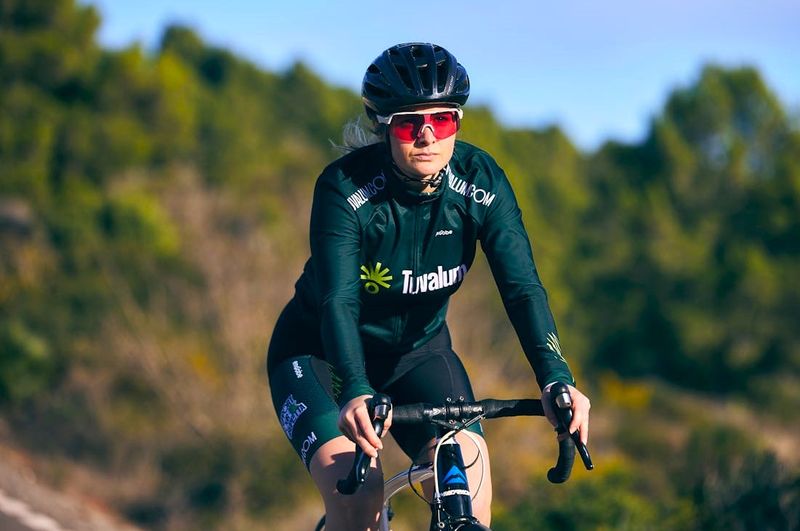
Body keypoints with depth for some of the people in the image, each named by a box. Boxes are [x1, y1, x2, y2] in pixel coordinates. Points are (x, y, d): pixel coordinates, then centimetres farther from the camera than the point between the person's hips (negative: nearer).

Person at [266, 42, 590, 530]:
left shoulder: (481, 182, -17)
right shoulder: (345, 189, -26)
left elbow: (522, 285, -24)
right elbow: (338, 300, -36)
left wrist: (557, 379, -39)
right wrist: (356, 393, -53)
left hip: (419, 349, 3)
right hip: (322, 352, -3)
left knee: (467, 468, -23)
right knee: (354, 489, -27)